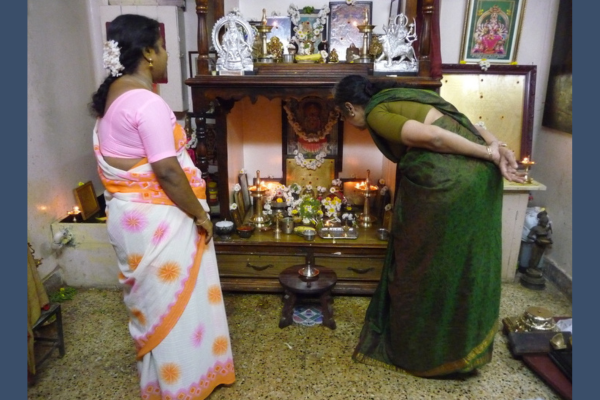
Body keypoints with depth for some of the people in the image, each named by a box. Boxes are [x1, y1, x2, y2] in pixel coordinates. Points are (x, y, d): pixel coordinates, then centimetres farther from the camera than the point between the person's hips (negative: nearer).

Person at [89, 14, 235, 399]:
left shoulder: (112, 94, 9)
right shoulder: (147, 103, -22)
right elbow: (167, 172, -26)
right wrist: (200, 214, -14)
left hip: (130, 213, 10)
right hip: (157, 220, -10)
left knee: (154, 301, 24)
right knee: (173, 304, 7)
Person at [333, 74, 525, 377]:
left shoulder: (375, 113, -2)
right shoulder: (399, 99, 24)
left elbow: (430, 136, -15)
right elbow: (461, 122, 15)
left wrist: (488, 154, -8)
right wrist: (497, 147, 5)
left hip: (446, 183, -9)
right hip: (480, 175, 9)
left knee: (423, 264, 9)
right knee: (465, 261, 21)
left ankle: (415, 350, 29)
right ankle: (460, 344, 41)